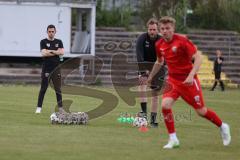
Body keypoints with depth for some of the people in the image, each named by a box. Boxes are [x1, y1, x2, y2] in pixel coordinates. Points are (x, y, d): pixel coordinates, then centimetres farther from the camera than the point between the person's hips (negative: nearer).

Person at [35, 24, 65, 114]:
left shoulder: (58, 42, 11)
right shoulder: (43, 42, 3)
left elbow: (62, 52, -4)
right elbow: (44, 53, -12)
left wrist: (50, 51, -10)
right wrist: (56, 52, -8)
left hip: (56, 69, 2)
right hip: (46, 69, -2)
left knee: (58, 89, 4)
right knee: (43, 89, -1)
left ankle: (60, 107, 6)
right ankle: (39, 107, 3)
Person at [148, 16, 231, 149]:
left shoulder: (182, 41, -18)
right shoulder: (159, 45, 0)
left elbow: (198, 58, -19)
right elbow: (159, 62, 20)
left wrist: (191, 75, -29)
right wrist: (150, 77, 26)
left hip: (188, 81, -4)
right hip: (173, 80, 4)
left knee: (201, 111, 4)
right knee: (165, 105, -20)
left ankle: (222, 127, 33)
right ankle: (173, 139, -7)